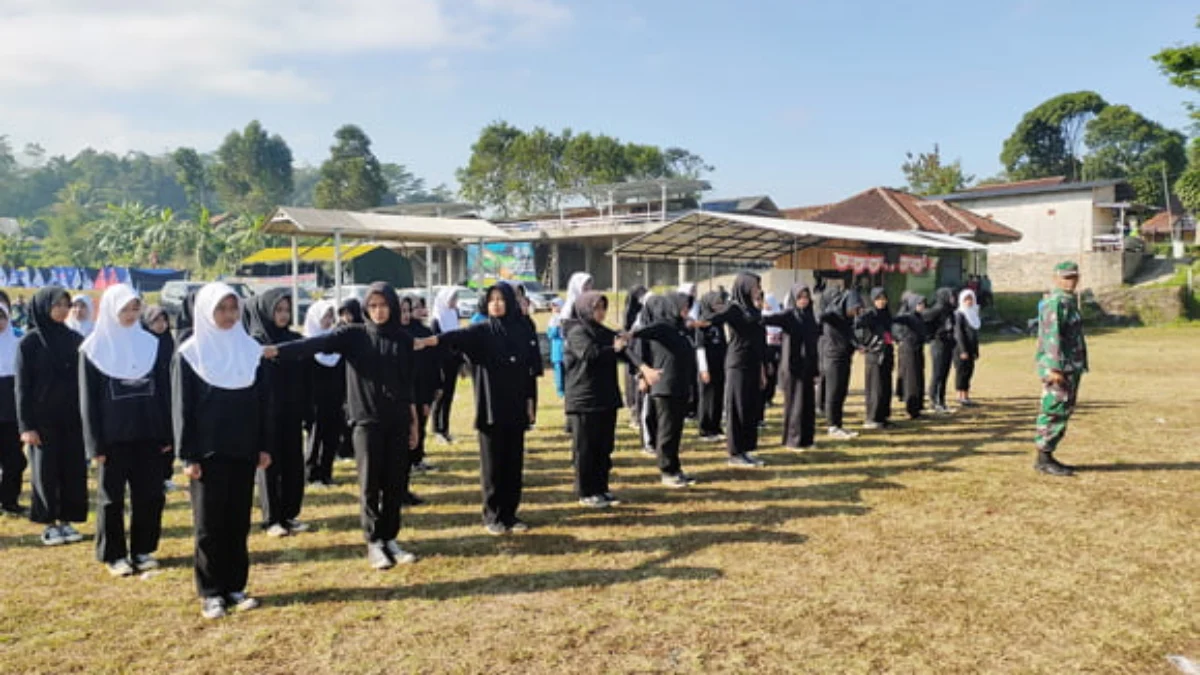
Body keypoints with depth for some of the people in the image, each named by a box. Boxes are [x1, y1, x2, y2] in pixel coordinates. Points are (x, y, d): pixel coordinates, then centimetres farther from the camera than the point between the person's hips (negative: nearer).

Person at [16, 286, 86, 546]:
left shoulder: (75, 340, 5)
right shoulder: (30, 342, -5)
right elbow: (22, 387, -4)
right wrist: (26, 425, -9)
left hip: (72, 418, 3)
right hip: (43, 420, -3)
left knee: (73, 471, 5)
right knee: (46, 472, 4)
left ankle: (66, 520, 17)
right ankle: (49, 524, 15)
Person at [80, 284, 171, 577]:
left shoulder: (152, 345, 6)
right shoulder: (93, 349, -2)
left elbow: (165, 393, 6)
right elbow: (88, 401, -2)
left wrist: (168, 434, 2)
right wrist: (95, 444, -6)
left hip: (149, 434, 3)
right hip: (113, 437, -2)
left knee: (149, 495, 6)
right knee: (112, 497, 6)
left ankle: (143, 550, 20)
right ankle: (114, 555, 17)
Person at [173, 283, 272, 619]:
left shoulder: (250, 349, 6)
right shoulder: (189, 353, -3)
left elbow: (262, 402, 8)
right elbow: (181, 408, -4)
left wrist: (264, 446, 5)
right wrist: (187, 455, -9)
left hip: (243, 451, 3)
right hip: (207, 452, -3)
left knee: (238, 522, 9)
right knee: (209, 525, 4)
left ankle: (235, 586, 19)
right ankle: (211, 592, 13)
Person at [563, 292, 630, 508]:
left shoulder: (607, 333, 15)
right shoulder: (577, 332, -8)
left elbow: (624, 351, 5)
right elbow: (590, 353, -26)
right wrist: (614, 349, -17)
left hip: (607, 399, 7)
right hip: (584, 400, -7)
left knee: (604, 447, 12)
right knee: (585, 448, 1)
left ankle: (601, 489, 22)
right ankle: (586, 492, 10)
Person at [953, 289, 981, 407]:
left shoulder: (974, 313, 15)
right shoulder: (959, 314, -9)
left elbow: (975, 334, 18)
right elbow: (958, 333, -14)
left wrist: (976, 351, 15)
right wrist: (963, 350, -18)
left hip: (971, 349, 8)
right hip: (961, 348, -8)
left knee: (969, 372, 8)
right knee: (962, 371, -4)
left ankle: (966, 396, 12)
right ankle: (961, 397, -1)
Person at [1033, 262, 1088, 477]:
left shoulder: (1070, 301, 18)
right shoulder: (1055, 302, -14)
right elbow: (1052, 337, -22)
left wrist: (1078, 367, 23)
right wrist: (1055, 368, -27)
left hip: (1071, 368, 10)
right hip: (1059, 368, -10)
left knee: (1063, 412, 12)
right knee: (1055, 412, -8)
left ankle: (1046, 458, 17)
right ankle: (1044, 459, -3)